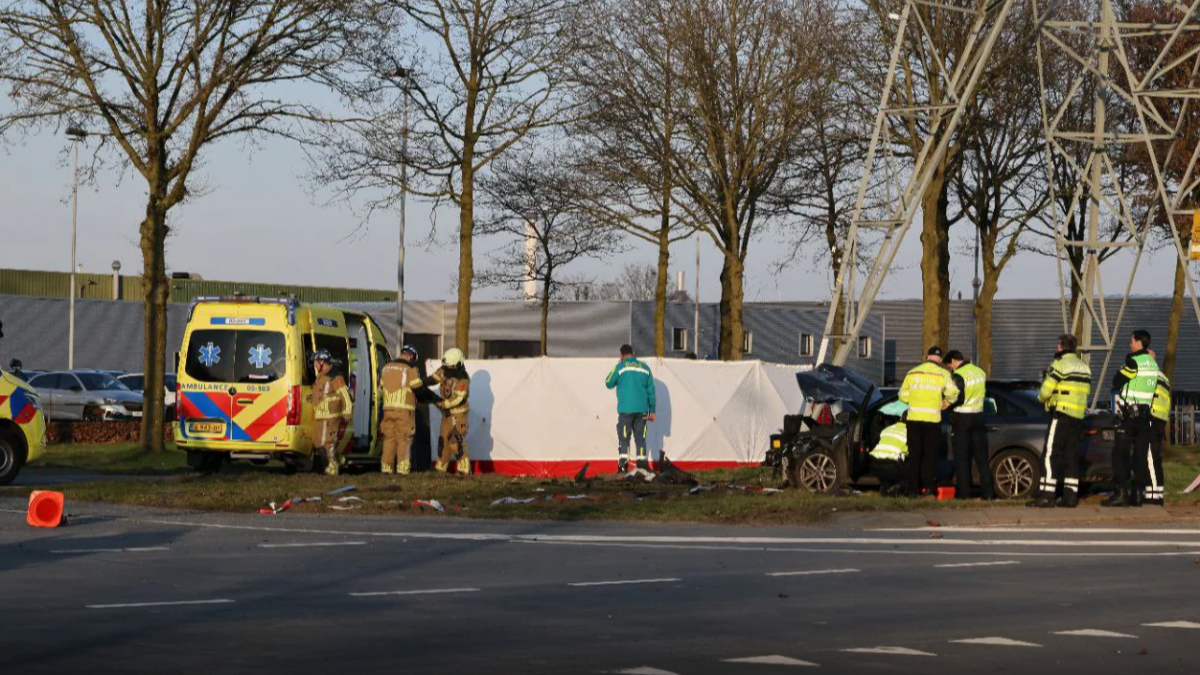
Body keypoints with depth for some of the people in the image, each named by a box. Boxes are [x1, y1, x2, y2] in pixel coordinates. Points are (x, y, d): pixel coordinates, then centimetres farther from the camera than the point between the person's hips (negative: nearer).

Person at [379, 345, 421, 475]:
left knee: (389, 438, 12)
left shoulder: (386, 368, 11)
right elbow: (419, 388, -8)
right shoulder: (410, 369, -7)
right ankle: (402, 468, -6)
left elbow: (381, 387, 17)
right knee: (404, 440, 0)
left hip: (388, 409, 5)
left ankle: (386, 467, 11)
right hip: (404, 409, -5)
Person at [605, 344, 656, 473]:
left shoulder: (620, 367, -3)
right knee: (640, 437, 9)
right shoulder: (644, 368, 8)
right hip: (642, 409, 3)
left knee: (623, 438, -2)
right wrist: (652, 411, 13)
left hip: (625, 409, -3)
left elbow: (609, 384, 9)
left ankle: (623, 464, -11)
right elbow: (651, 391, 8)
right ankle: (642, 464, 5)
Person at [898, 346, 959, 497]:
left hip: (914, 419, 2)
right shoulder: (942, 374, -2)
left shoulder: (912, 373, 8)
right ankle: (928, 486, -3)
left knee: (914, 456, 8)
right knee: (929, 455, 7)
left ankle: (913, 489, 5)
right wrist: (947, 402, 3)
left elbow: (903, 395, 7)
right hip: (932, 420, -2)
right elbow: (952, 391, -17)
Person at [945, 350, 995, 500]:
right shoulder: (980, 372, 9)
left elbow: (958, 399, -19)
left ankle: (964, 492, -2)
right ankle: (989, 492, 4)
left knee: (962, 458, 0)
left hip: (962, 419, -6)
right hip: (978, 417, 6)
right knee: (981, 458, 9)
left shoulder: (959, 375, -15)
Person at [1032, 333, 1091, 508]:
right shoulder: (1085, 368, 17)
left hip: (1061, 415, -8)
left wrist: (1042, 398, 9)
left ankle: (1046, 496, -14)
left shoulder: (1060, 365, -9)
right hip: (1078, 416, 8)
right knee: (1071, 456, 9)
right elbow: (1086, 391, 16)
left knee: (1051, 455, -8)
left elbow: (1045, 391, -12)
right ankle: (1070, 496, 6)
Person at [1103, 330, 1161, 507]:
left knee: (1120, 453, -5)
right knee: (1141, 454, 8)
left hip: (1130, 414, -7)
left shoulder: (1134, 361, -13)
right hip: (1145, 414, 7)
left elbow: (1116, 382, -10)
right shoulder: (1153, 363, 12)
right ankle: (1137, 493, 7)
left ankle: (1120, 492, -13)